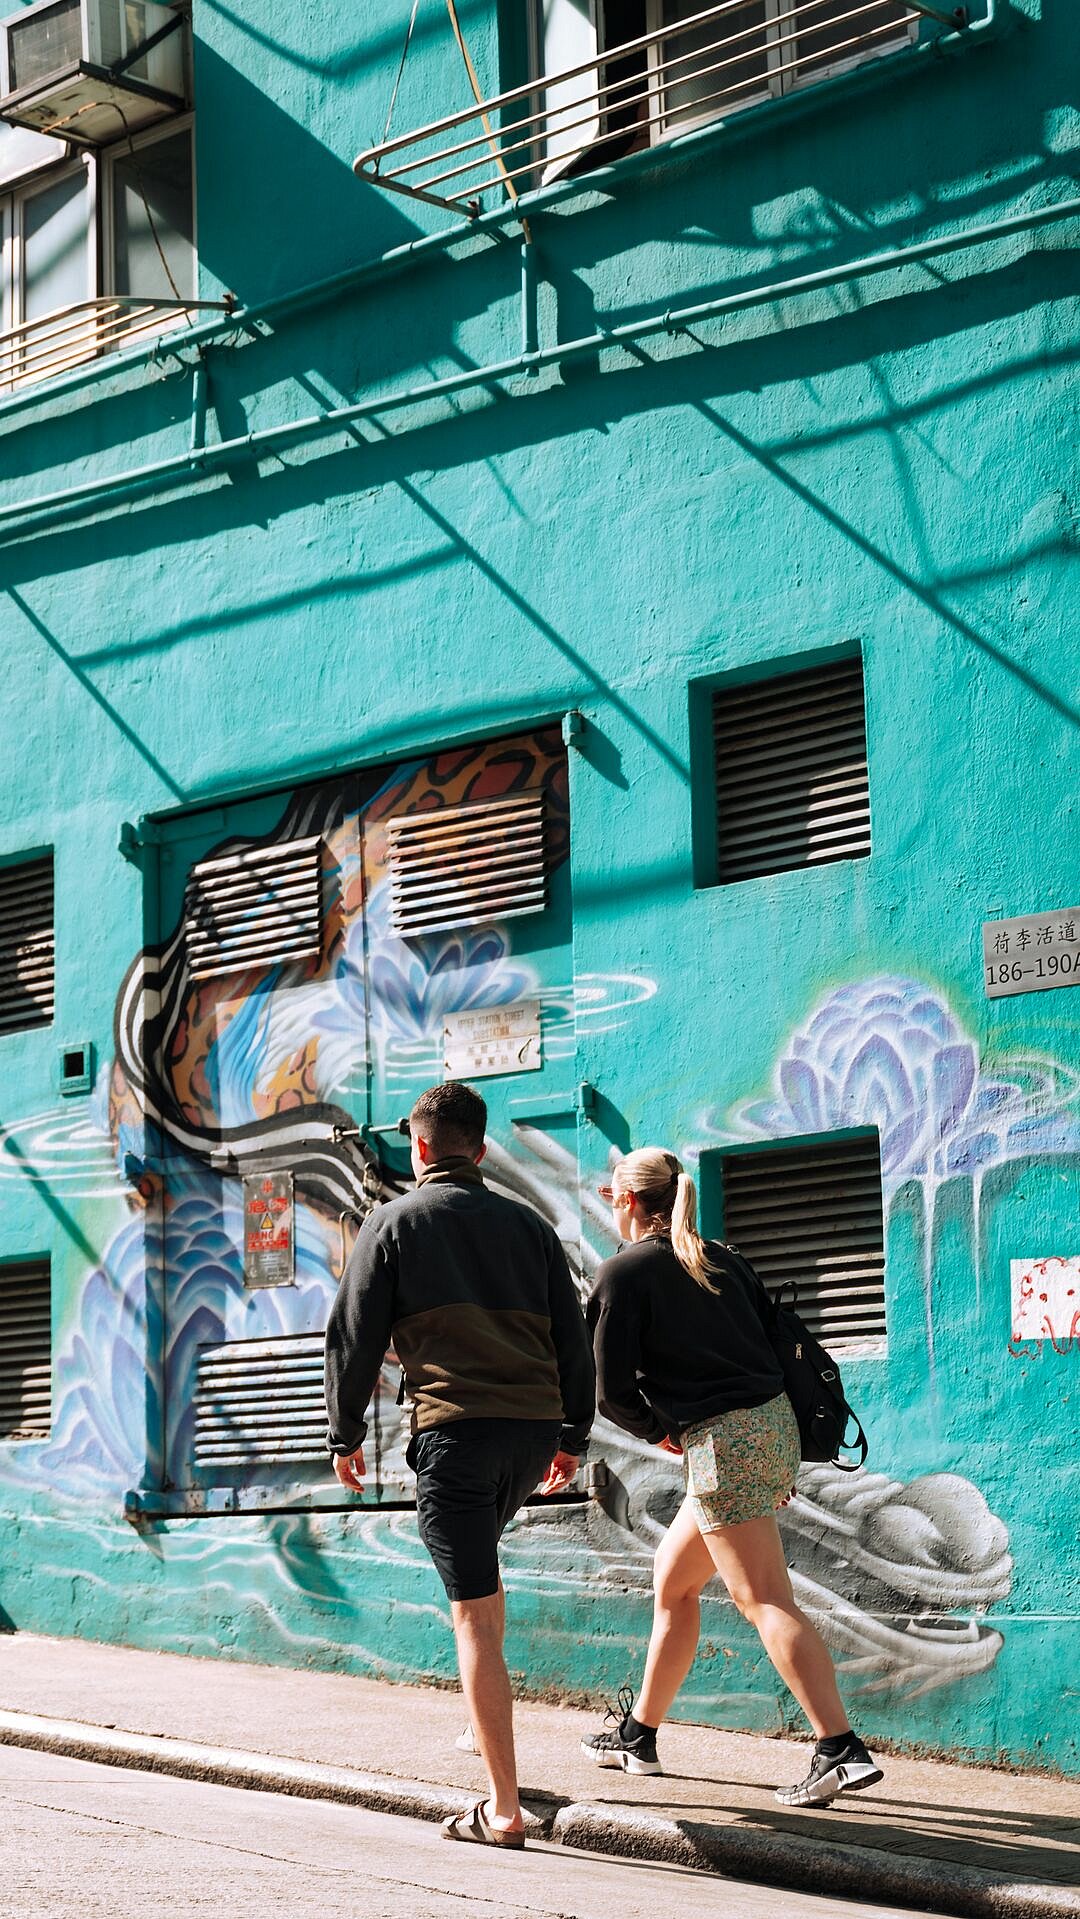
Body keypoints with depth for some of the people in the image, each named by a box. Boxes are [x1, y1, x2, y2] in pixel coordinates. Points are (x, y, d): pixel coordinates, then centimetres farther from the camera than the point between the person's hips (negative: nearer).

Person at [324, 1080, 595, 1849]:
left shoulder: (393, 1223, 7)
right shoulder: (527, 1224, 17)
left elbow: (355, 1336, 4)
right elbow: (573, 1337, 16)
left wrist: (346, 1434, 12)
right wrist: (573, 1437, 24)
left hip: (455, 1428, -5)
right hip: (534, 1429, 5)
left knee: (474, 1612, -6)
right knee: (477, 1565, 31)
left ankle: (503, 1809, -8)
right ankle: (484, 1723, 32)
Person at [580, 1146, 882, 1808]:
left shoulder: (624, 1271, -4)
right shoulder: (717, 1258, 17)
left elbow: (612, 1389, -8)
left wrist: (657, 1430, 10)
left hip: (721, 1440, -8)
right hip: (774, 1424, 9)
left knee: (765, 1599, -11)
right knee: (673, 1578, 19)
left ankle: (842, 1749, -20)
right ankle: (638, 1736, 29)